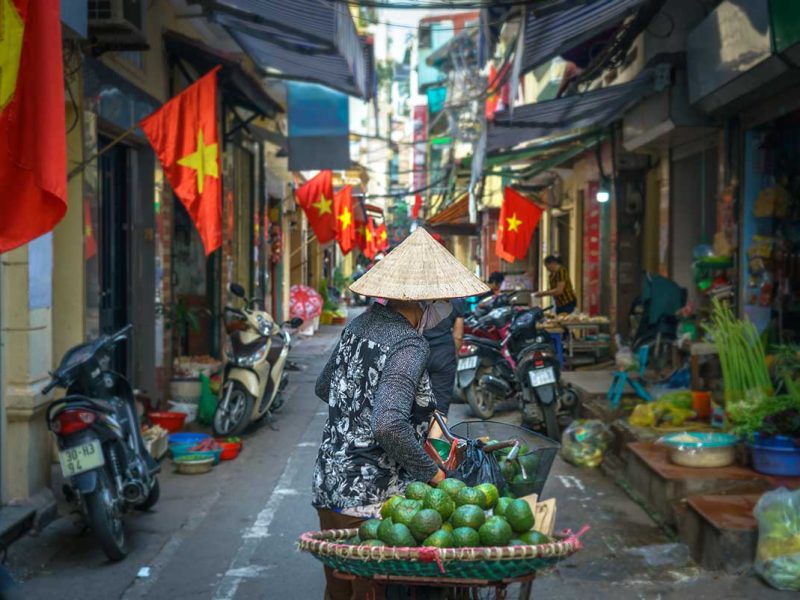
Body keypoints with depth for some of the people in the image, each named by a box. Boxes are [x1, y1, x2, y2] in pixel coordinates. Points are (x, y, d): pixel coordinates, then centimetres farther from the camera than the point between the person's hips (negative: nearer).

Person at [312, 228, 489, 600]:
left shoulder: (361, 324, 6)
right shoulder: (409, 346, -19)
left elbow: (324, 387, 18)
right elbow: (389, 426, -29)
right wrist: (432, 473, -18)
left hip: (326, 487, 8)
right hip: (369, 499, -8)